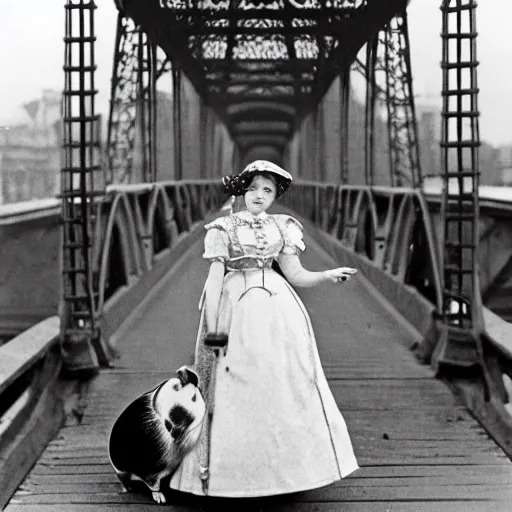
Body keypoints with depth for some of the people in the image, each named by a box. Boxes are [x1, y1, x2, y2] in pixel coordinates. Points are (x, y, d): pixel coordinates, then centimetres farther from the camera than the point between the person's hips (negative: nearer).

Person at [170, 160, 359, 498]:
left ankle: (289, 466, 13)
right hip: (236, 309, -3)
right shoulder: (225, 227, 3)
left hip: (278, 311, 3)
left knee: (284, 384, 3)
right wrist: (211, 325, -9)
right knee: (237, 390, -2)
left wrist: (329, 275, -9)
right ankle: (234, 470, 8)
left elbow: (295, 274, 8)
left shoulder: (282, 227, 11)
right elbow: (215, 277, -1)